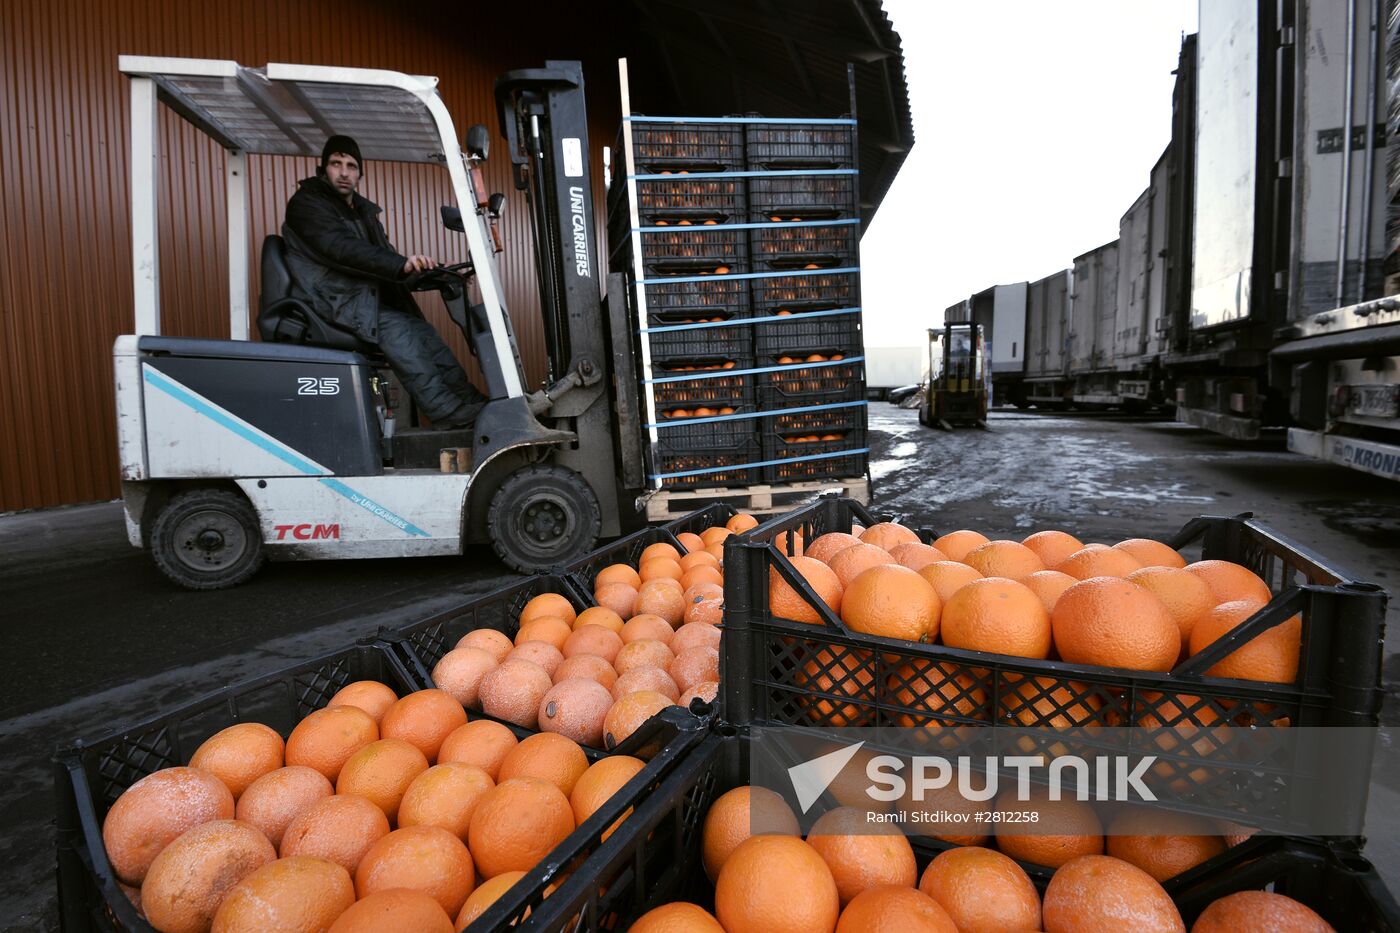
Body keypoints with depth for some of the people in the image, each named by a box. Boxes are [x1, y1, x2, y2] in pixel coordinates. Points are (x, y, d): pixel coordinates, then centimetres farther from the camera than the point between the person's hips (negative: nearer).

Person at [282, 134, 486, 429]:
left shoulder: (363, 211, 20)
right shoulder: (306, 204, -5)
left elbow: (384, 264, 17)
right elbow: (342, 249, -25)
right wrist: (402, 264, -39)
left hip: (368, 302, 7)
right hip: (333, 308, -7)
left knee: (424, 334, -14)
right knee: (399, 333, -28)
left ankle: (474, 409, -20)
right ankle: (455, 419, -33)